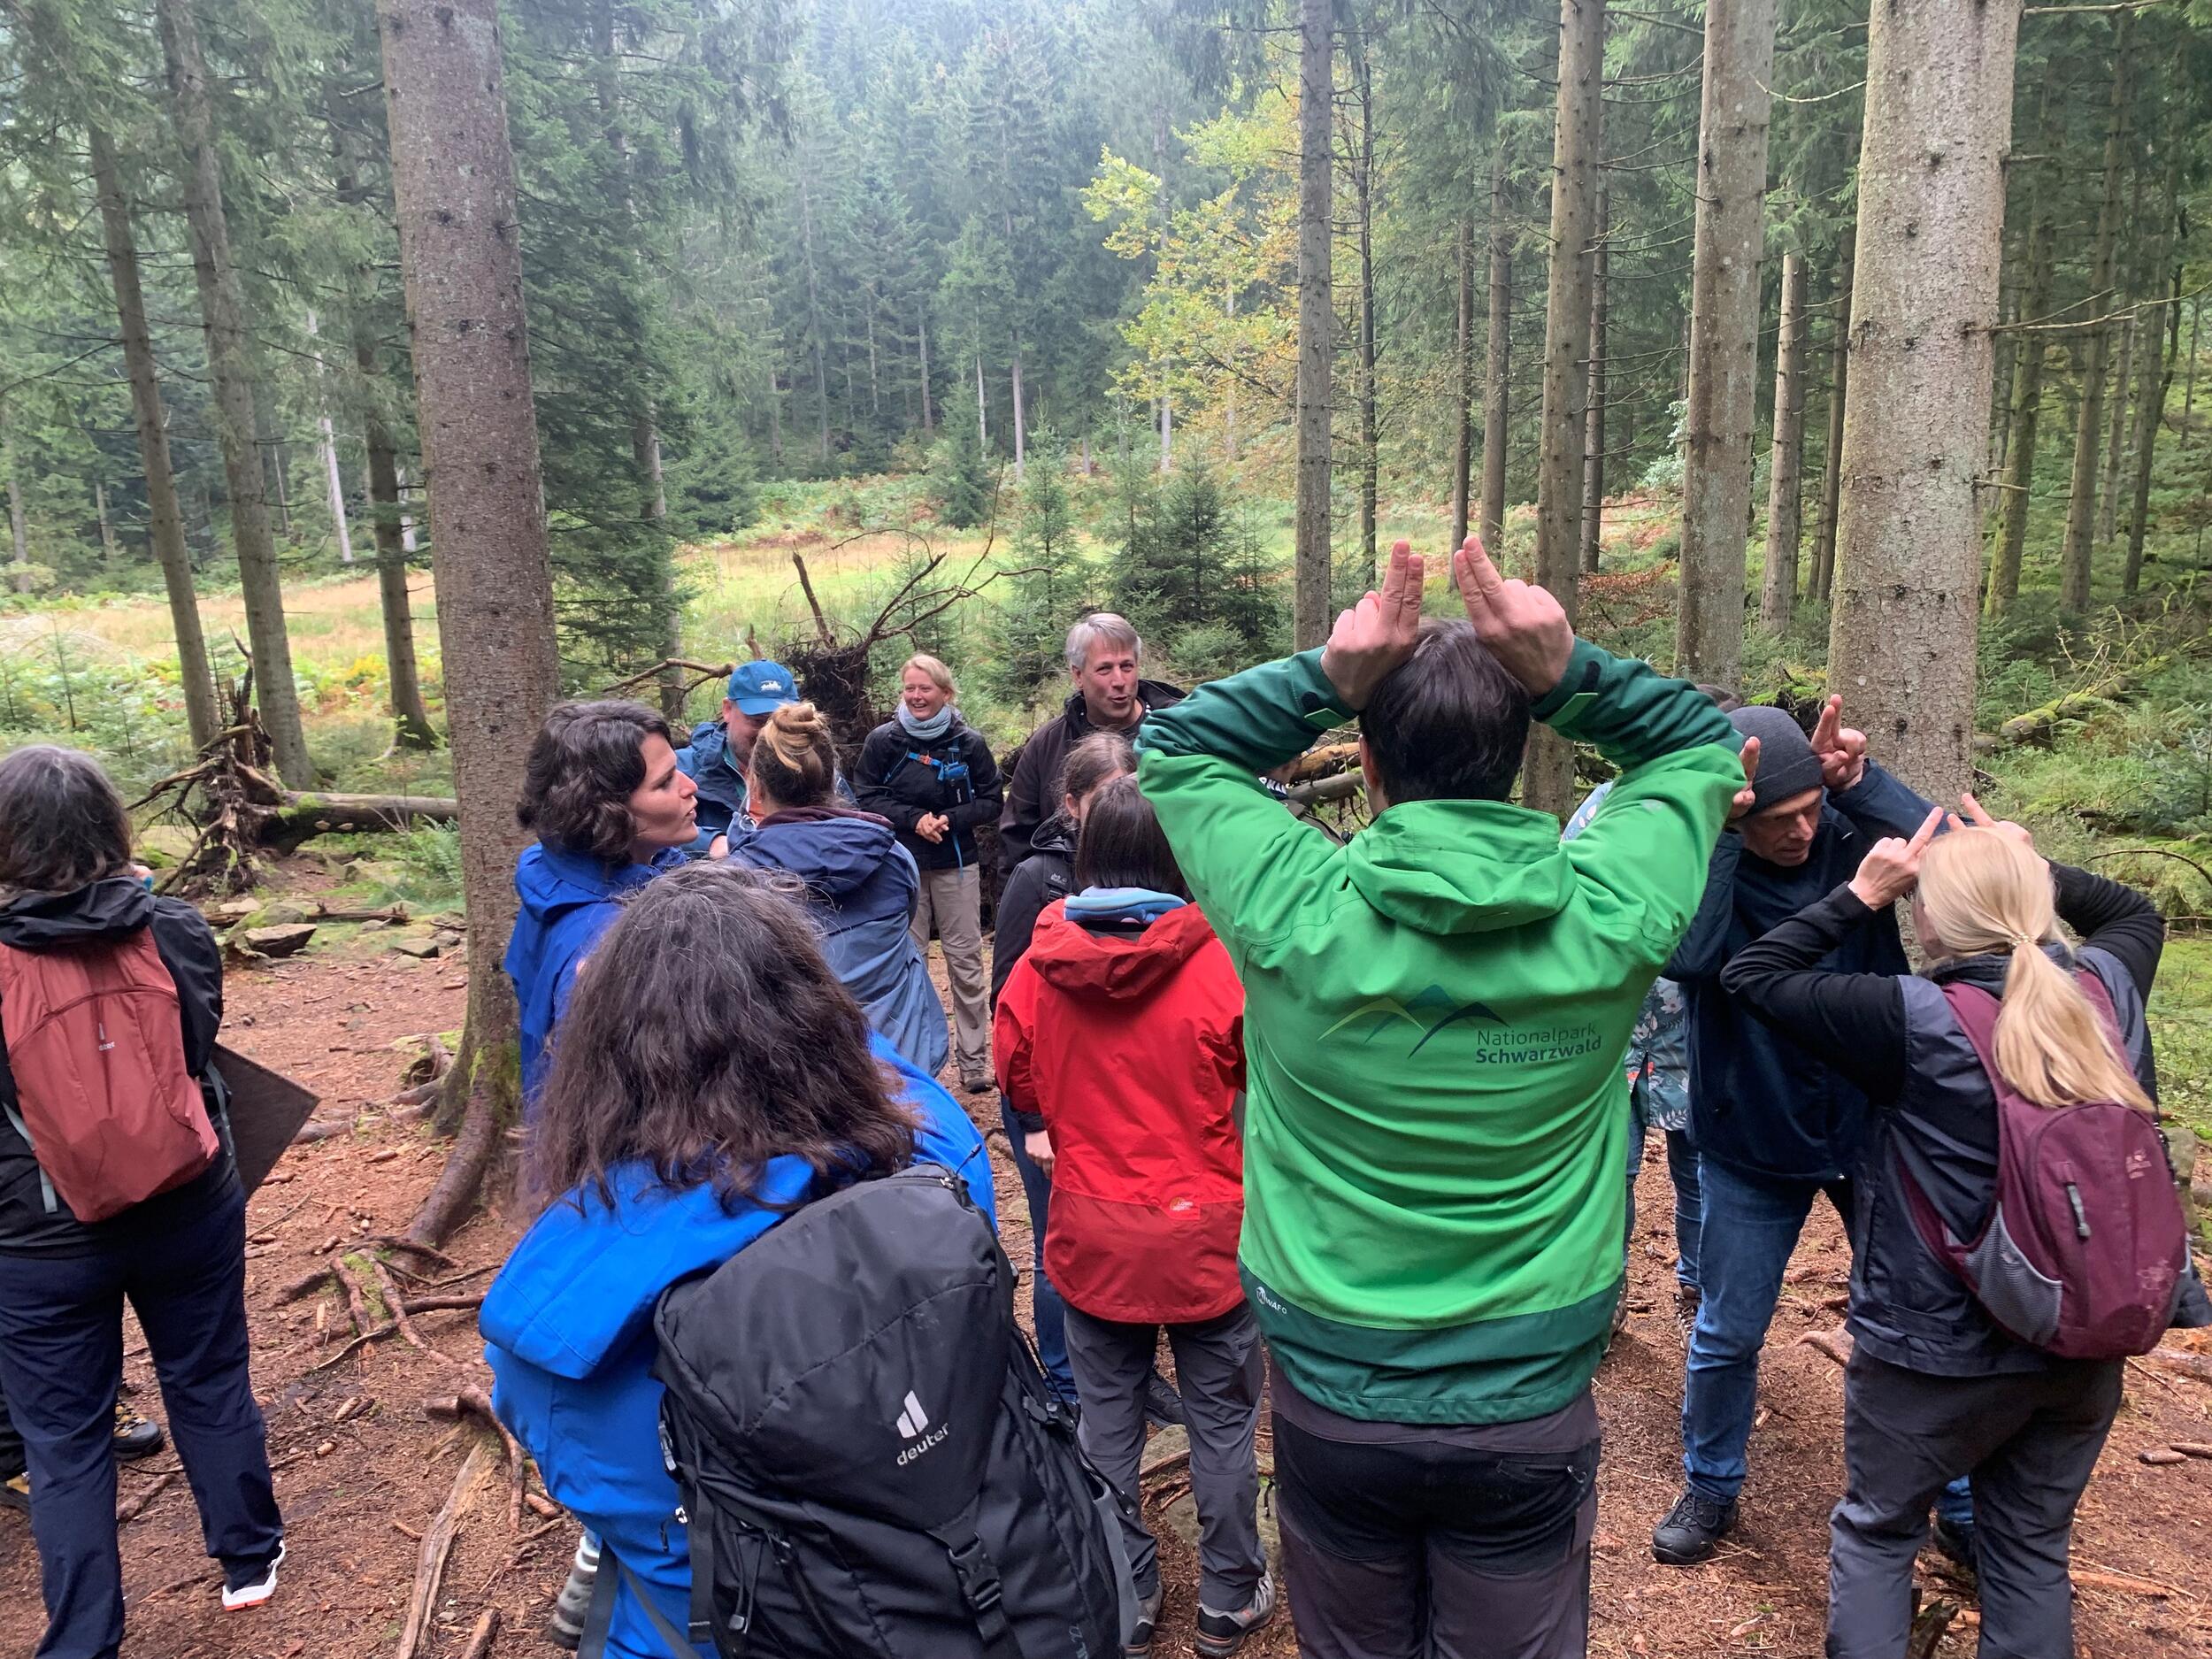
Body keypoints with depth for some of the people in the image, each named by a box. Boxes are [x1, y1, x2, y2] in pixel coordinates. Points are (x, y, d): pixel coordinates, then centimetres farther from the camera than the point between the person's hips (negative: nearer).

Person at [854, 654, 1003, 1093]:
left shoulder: (968, 742, -2)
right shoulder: (883, 739, -2)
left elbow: (991, 802, 2)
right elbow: (865, 797, -2)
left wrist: (950, 818, -15)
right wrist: (913, 818, -16)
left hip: (957, 864, 0)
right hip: (901, 864, 0)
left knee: (966, 961, 4)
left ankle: (974, 1061, 13)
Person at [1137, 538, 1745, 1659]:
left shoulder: (1297, 913, -21)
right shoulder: (1604, 915, -17)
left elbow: (1173, 749, -3)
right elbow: (1704, 745, 2)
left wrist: (1323, 677, -17)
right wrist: (1571, 674, -14)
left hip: (1330, 1400, 0)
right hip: (1532, 1410, 1)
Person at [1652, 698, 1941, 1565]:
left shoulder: (1854, 836, -13)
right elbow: (1686, 954, -38)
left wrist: (1860, 782, -35)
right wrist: (1720, 829, -40)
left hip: (1877, 1128, 2)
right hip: (1752, 1147, -1)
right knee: (1728, 1334, 11)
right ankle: (1711, 1488, 36)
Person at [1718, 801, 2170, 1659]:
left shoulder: (1914, 1021, -25)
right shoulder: (2108, 987, -8)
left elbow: (1750, 974, -15)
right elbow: (2137, 913, 15)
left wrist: (1862, 892, -11)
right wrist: (2030, 866, 7)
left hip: (1936, 1354, -5)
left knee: (1876, 1532, 17)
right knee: (2031, 1547, 22)